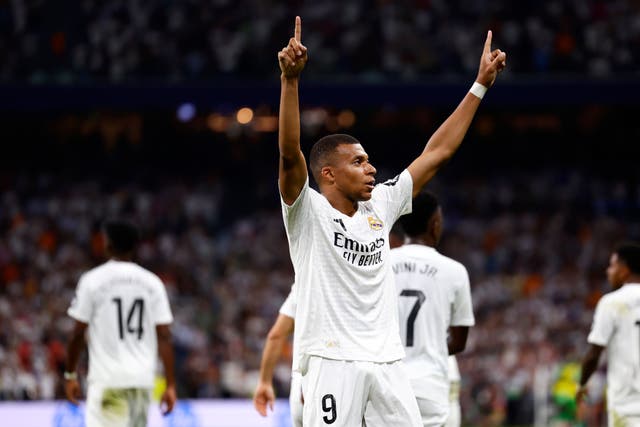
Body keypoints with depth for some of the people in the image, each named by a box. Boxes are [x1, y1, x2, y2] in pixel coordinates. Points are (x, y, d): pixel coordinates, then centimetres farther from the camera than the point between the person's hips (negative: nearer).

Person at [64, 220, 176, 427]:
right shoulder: (152, 283, 5)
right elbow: (164, 337, 1)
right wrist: (170, 384, 3)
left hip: (107, 380, -4)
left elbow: (78, 334, -3)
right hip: (143, 379, 4)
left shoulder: (92, 280, -4)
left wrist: (70, 375, 8)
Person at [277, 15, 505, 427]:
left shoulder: (380, 207, 13)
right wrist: (290, 79, -31)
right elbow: (290, 154, -20)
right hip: (333, 362, -6)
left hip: (387, 362, 6)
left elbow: (437, 153, 17)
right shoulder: (308, 212, -3)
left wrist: (480, 85, 16)